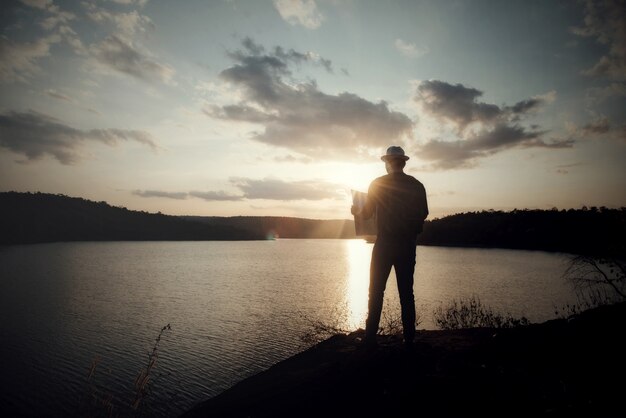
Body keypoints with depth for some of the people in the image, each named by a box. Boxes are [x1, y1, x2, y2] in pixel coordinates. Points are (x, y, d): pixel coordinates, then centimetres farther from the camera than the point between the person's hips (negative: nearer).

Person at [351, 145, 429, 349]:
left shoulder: (378, 184, -5)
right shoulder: (416, 185, 1)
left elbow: (367, 213, -2)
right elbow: (423, 214, 9)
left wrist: (357, 210, 19)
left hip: (384, 244, -2)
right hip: (408, 244, 2)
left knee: (376, 291, 5)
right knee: (406, 292, 9)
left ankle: (371, 337, 5)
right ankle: (409, 338, 12)